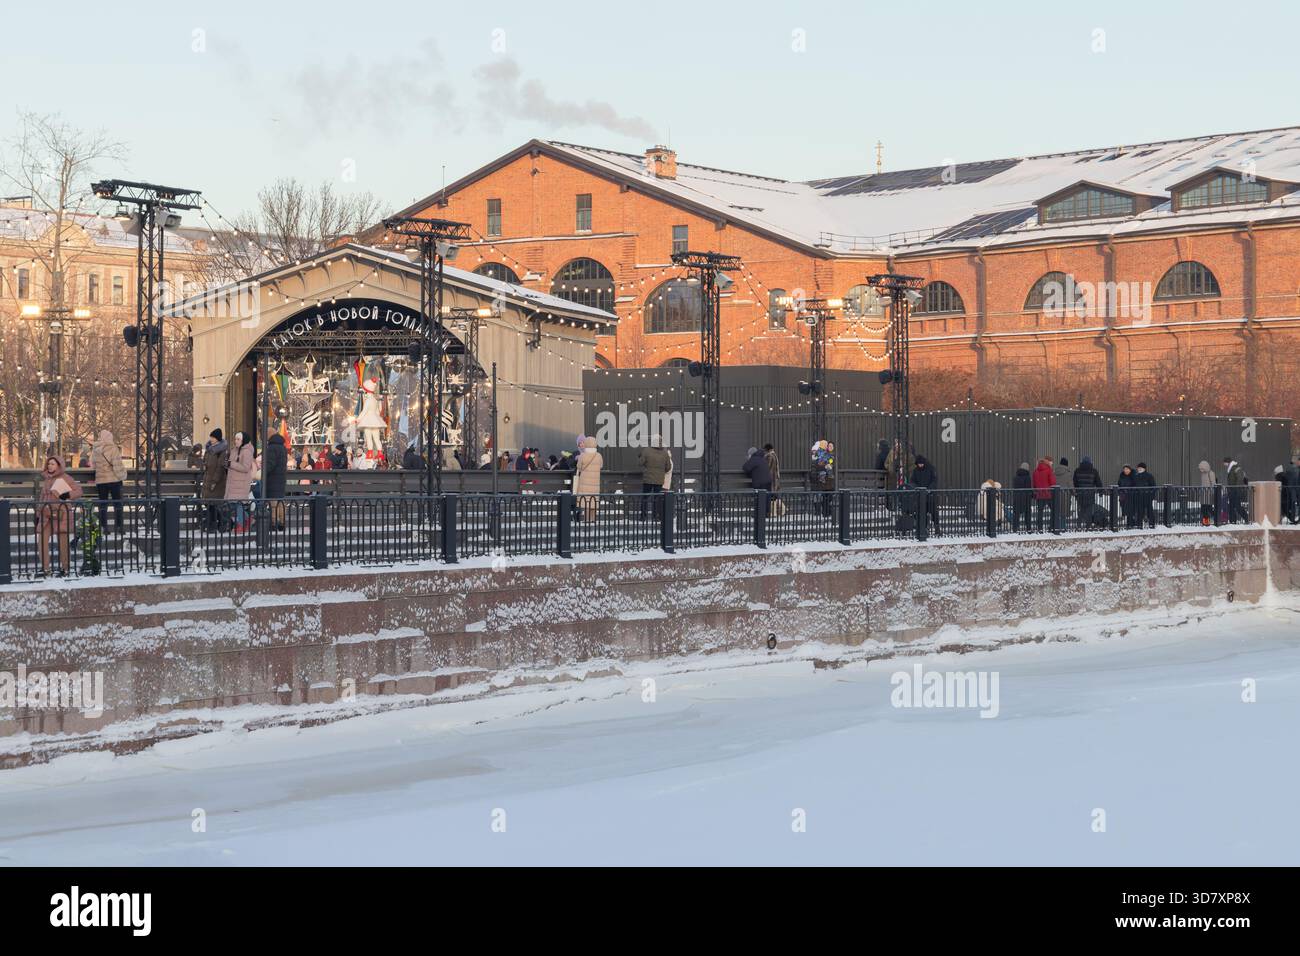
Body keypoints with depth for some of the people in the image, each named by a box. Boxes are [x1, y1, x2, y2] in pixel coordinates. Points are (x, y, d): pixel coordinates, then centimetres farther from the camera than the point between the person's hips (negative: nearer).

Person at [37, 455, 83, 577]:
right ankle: (45, 568, 3)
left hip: (61, 513, -5)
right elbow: (43, 498, 21)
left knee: (63, 541, -1)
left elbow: (79, 491, -4)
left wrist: (67, 495, -21)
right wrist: (38, 515, 19)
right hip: (46, 513, 5)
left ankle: (66, 568, 9)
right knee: (43, 540, -3)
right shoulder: (46, 479, 16)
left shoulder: (65, 478, -2)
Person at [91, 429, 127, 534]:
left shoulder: (95, 450, 1)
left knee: (103, 505, 9)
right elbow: (117, 465, -15)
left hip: (100, 481, 4)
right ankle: (118, 526, 4)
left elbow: (93, 463, 9)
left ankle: (103, 527, 7)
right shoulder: (113, 448, -14)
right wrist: (122, 476, -1)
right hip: (114, 480, -4)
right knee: (117, 504, 6)